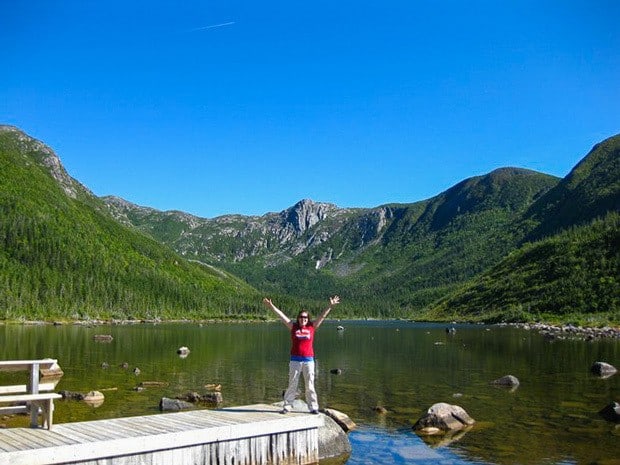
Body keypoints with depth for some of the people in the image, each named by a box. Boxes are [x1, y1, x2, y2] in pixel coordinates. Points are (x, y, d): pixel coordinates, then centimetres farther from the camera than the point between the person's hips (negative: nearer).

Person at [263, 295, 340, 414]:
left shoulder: (312, 327, 5)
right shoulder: (293, 326, 5)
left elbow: (322, 316, 3)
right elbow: (281, 315, 2)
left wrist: (330, 306, -4)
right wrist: (271, 306, -2)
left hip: (309, 360, 0)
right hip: (295, 360, 0)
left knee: (310, 385, 5)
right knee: (292, 384, 3)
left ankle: (313, 407, 12)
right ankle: (287, 406, 10)